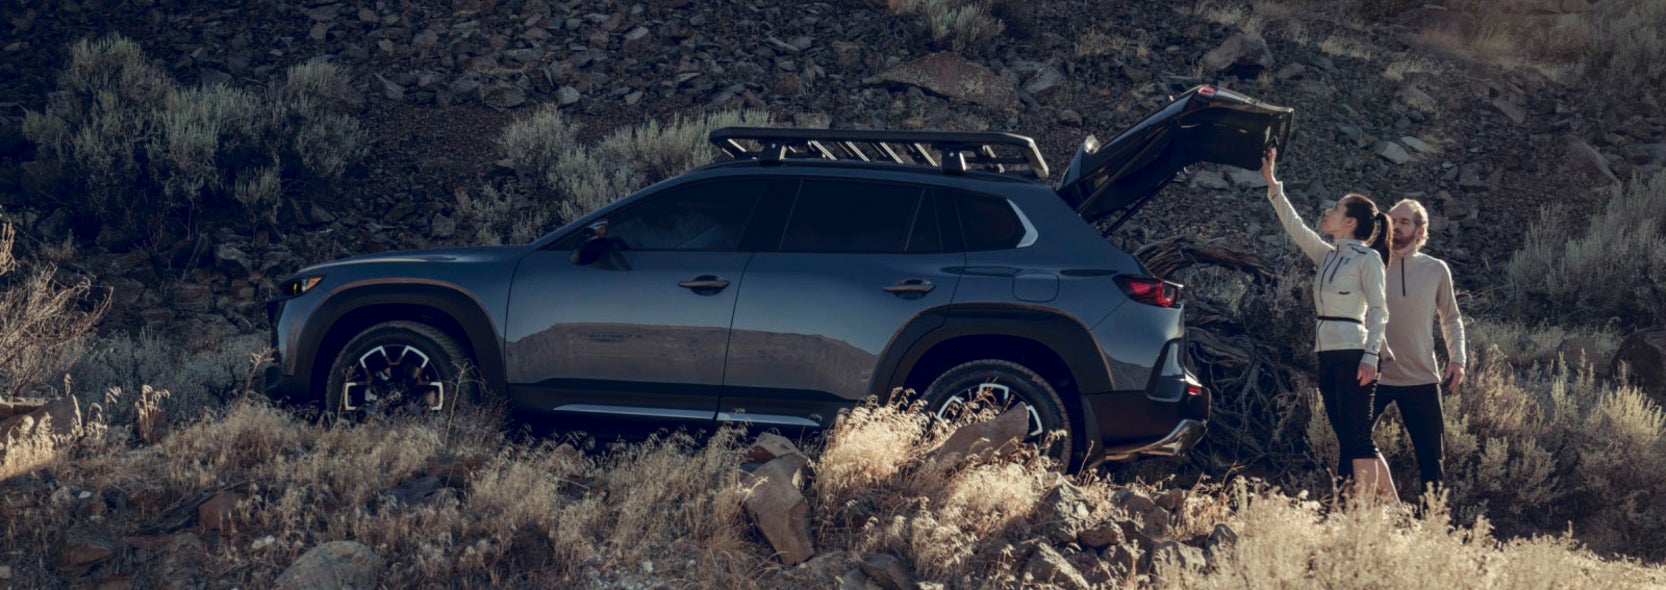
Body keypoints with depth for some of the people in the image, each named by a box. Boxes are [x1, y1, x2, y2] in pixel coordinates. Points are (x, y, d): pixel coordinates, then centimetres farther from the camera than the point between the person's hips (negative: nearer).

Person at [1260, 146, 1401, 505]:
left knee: (1357, 439, -11)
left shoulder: (1368, 258, -4)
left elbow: (1378, 310, -9)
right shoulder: (1328, 256, 17)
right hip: (1328, 355, 8)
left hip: (1353, 355, -8)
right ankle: (1392, 506, 10)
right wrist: (1272, 184, 16)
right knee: (1349, 441, 6)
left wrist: (1370, 355, -19)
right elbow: (1294, 226, 21)